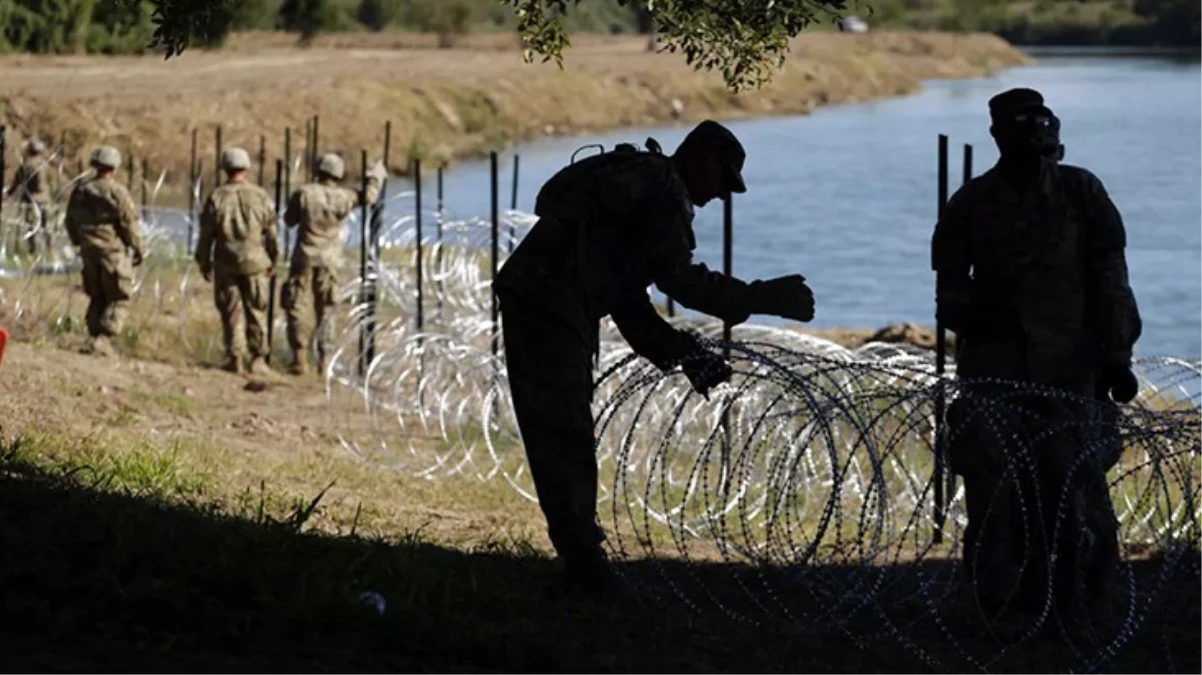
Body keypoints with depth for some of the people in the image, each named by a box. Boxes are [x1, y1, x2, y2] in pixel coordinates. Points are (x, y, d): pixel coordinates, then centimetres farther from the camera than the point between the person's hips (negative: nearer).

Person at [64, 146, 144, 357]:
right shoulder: (117, 192, -14)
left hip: (89, 250, 6)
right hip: (113, 250, -6)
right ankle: (103, 339, -12)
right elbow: (129, 224, -13)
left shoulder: (81, 190, 6)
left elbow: (71, 221, 14)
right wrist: (137, 248, -1)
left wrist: (79, 243, 27)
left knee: (97, 297, 16)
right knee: (117, 299, 1)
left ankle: (97, 339, 15)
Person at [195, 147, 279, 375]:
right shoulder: (260, 197, -2)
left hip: (225, 264, -1)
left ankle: (234, 358, 3)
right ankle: (258, 359, 7)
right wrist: (273, 260, 14)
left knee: (231, 313, 5)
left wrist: (204, 262, 11)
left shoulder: (216, 198, -5)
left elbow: (206, 235, 0)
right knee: (256, 312, 9)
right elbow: (272, 234, 3)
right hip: (255, 262, 1)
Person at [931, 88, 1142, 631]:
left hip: (1070, 372, -1)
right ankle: (1004, 613, 7)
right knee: (997, 501, -1)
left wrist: (1115, 355, 0)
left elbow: (1109, 281, 5)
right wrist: (966, 310, -8)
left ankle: (1083, 617, 0)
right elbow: (950, 284, 14)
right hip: (994, 373, 2)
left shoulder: (1080, 193, 5)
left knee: (1078, 497, -6)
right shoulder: (973, 203, 9)